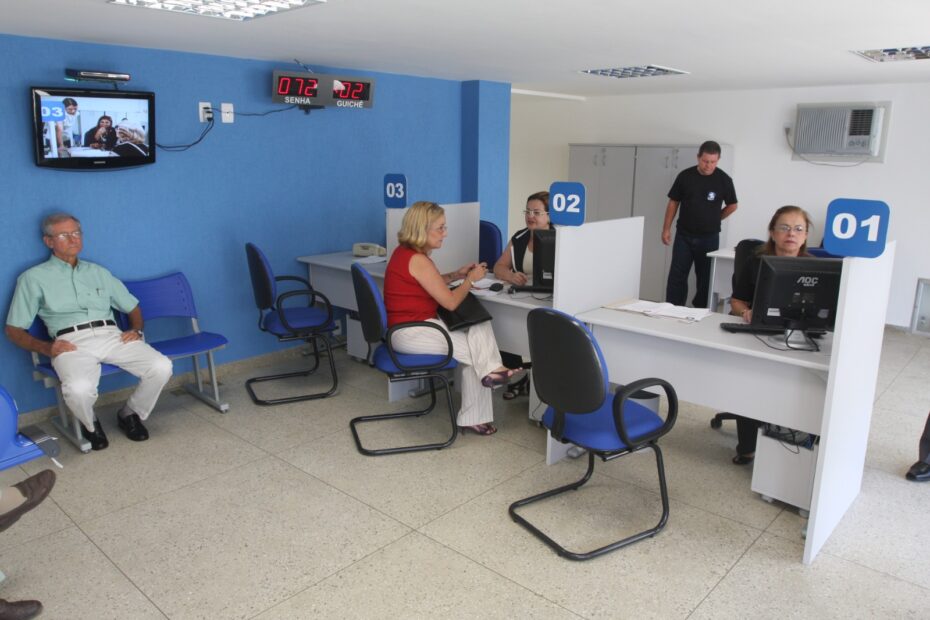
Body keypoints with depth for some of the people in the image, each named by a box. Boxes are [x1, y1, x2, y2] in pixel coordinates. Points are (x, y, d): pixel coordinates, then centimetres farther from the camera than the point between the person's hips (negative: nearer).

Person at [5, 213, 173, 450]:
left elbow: (133, 307, 27)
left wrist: (136, 330, 5)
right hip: (72, 342, -3)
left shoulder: (99, 272, 26)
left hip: (111, 336, 3)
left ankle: (130, 414, 6)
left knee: (162, 367, -23)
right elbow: (13, 329, 10)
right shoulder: (34, 278, 14)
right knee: (79, 389, -37)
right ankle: (90, 425, 1)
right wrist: (45, 348, -8)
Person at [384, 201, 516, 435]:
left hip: (415, 325, 9)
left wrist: (457, 274, 12)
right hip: (411, 333, -9)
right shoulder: (417, 259, -20)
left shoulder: (405, 252, 9)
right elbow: (451, 302, -14)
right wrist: (471, 279, 1)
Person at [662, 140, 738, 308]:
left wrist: (713, 220, 8)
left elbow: (732, 205, 8)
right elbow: (673, 202, 4)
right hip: (684, 235, 0)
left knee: (705, 277, 7)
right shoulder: (685, 176, -3)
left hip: (709, 237, 0)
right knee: (677, 275, -1)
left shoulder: (724, 180, -5)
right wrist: (666, 228, 1)